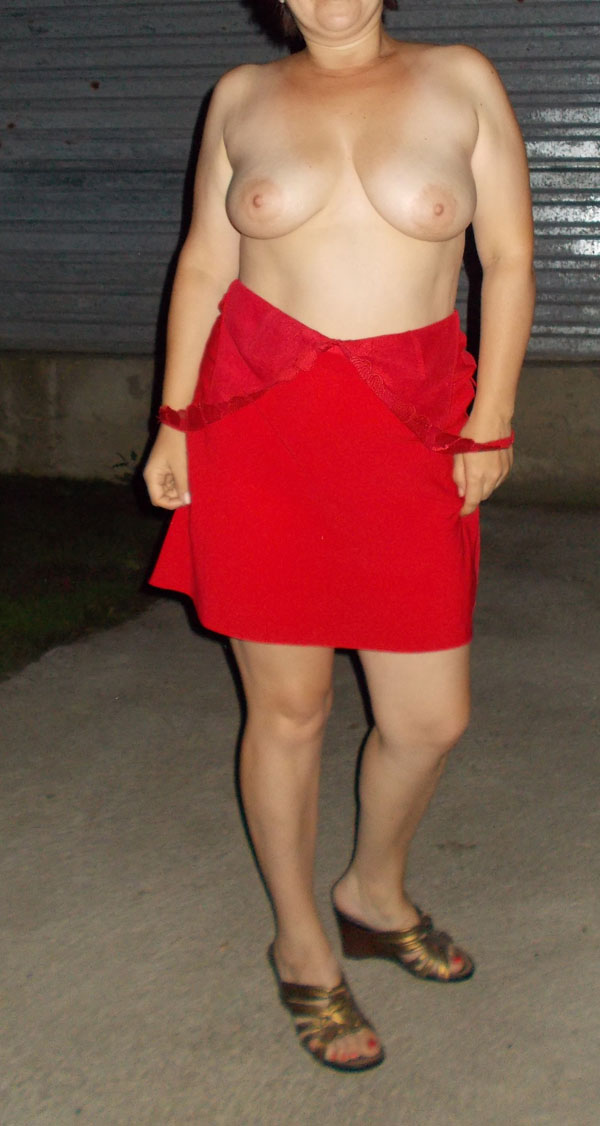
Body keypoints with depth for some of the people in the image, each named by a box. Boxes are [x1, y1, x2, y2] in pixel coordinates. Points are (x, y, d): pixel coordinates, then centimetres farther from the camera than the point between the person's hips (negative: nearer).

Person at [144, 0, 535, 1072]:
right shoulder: (243, 96, 8)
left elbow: (508, 260, 4)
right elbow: (204, 263, 11)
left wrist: (489, 423, 0)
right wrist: (176, 418, 5)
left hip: (405, 440, 1)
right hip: (258, 425, 0)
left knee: (432, 718, 5)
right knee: (289, 707, 6)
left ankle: (375, 896, 36)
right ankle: (300, 947, 27)